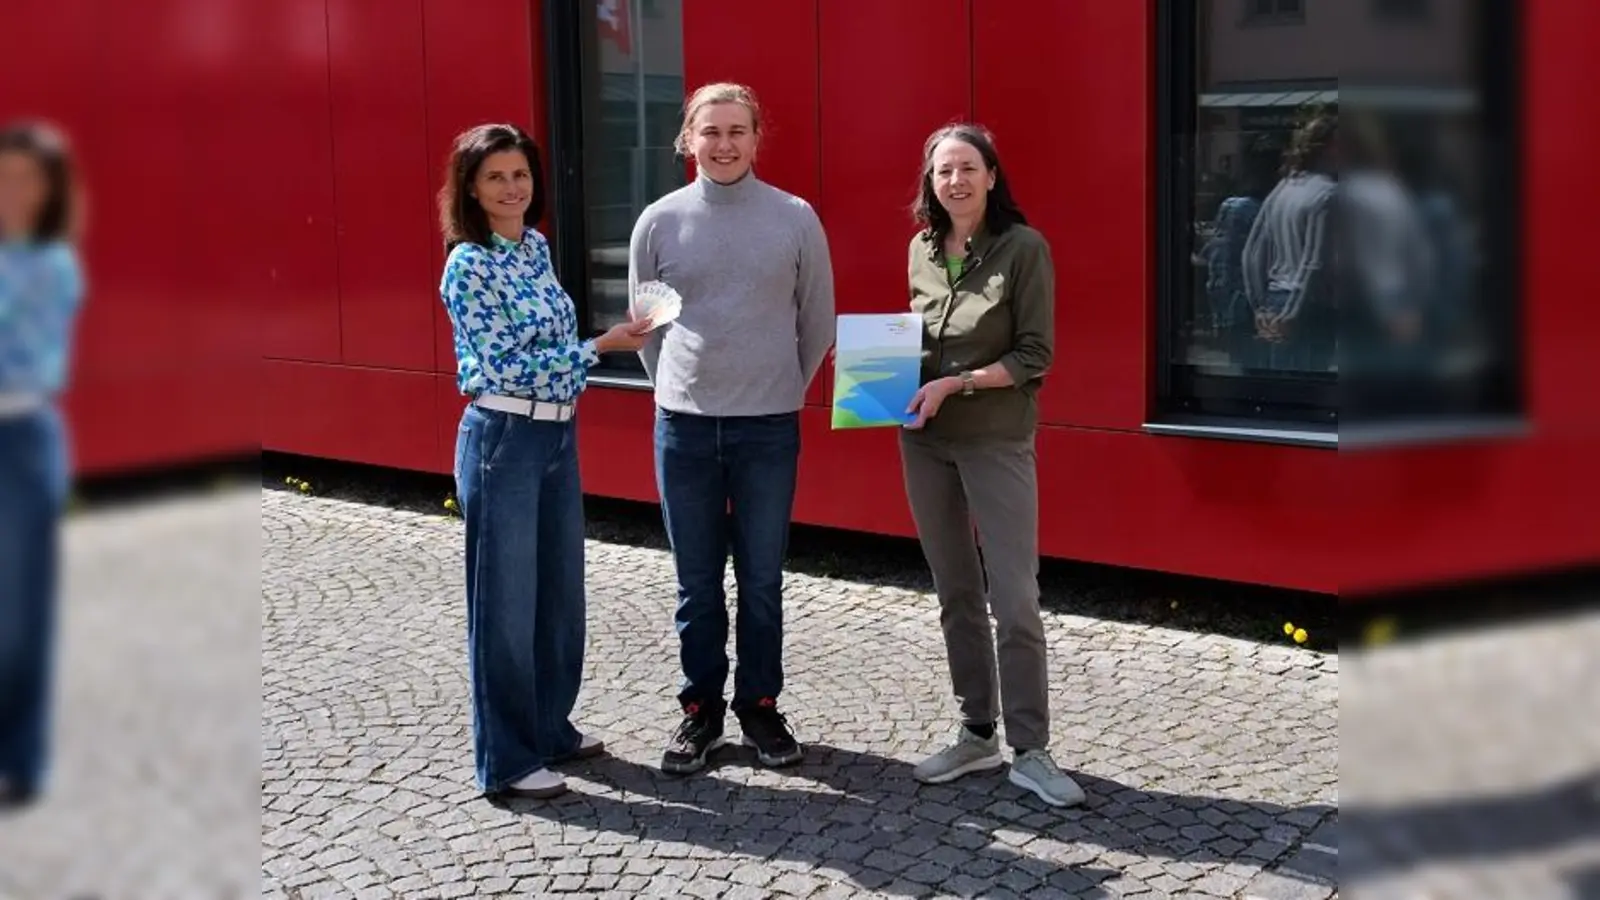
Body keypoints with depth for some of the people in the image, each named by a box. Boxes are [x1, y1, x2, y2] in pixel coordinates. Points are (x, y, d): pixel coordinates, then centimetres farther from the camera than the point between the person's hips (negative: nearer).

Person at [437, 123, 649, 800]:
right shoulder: (467, 265, -14)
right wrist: (601, 347, -17)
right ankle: (506, 761, 10)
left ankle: (550, 729, 30)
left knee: (560, 590, 15)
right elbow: (503, 365, -18)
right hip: (504, 440, -8)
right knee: (506, 599, 0)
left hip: (559, 435, 8)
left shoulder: (536, 247, 9)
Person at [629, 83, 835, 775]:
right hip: (684, 426, 1)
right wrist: (677, 389, 10)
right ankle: (701, 710, 20)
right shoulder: (660, 221, 1)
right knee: (697, 583, 8)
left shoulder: (795, 218, -1)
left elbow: (818, 321, 7)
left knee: (762, 581, 7)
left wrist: (784, 391, 9)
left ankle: (760, 707, 21)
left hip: (768, 429, -1)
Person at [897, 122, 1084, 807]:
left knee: (1015, 598, -5)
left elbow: (1034, 356, -10)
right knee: (956, 595, 12)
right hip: (925, 441, 5)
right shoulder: (922, 249, 8)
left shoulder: (1023, 247, -8)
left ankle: (1029, 751, 4)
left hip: (997, 441, -5)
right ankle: (976, 735, 22)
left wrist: (955, 384, -18)